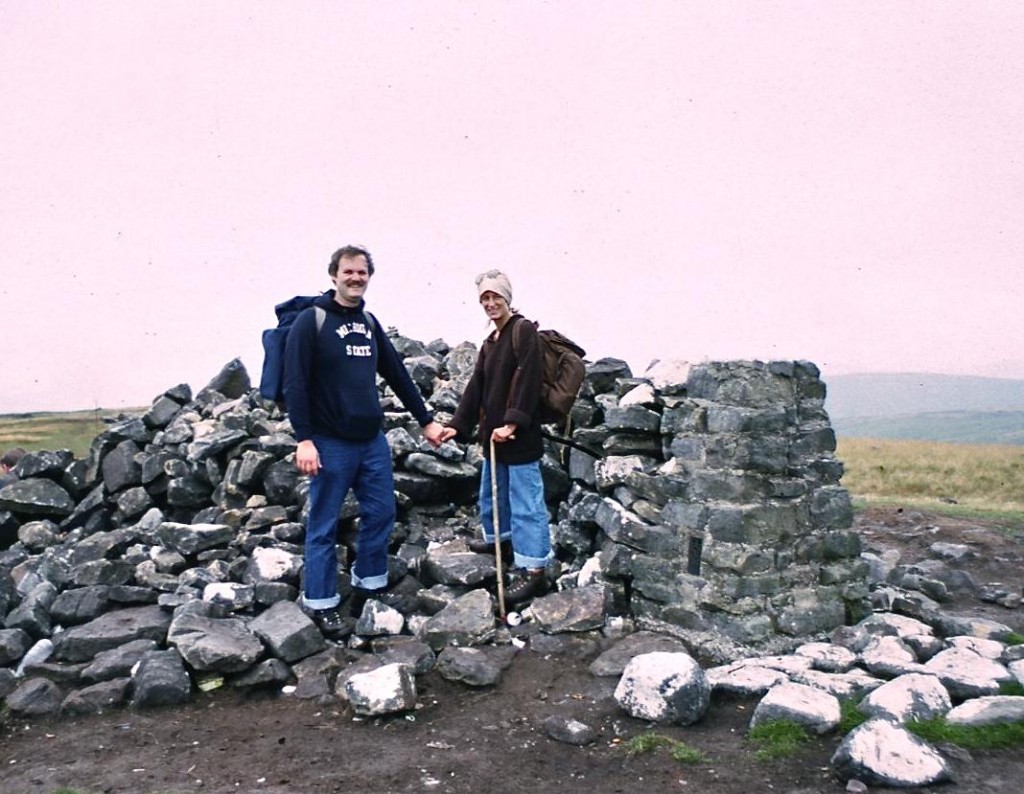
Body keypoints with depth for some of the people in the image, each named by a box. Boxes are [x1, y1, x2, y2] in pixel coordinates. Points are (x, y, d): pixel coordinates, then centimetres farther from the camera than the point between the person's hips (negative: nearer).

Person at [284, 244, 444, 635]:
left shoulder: (370, 322, 12)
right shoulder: (311, 321, -7)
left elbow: (397, 375, 17)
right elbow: (295, 384, -12)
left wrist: (426, 420, 18)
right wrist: (304, 439, -19)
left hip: (372, 441, 6)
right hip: (330, 443, -6)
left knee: (381, 513, 10)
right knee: (324, 525, 3)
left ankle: (367, 588, 28)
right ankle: (321, 602, 18)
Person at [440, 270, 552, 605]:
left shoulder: (524, 330, -9)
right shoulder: (489, 342, 18)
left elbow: (527, 380, -19)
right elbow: (476, 386, 17)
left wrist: (513, 422, -25)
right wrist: (458, 424, 8)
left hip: (518, 435, -9)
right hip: (493, 433, 9)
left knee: (526, 500, -6)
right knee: (492, 490, 24)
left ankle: (534, 569, -2)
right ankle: (499, 537, 46)